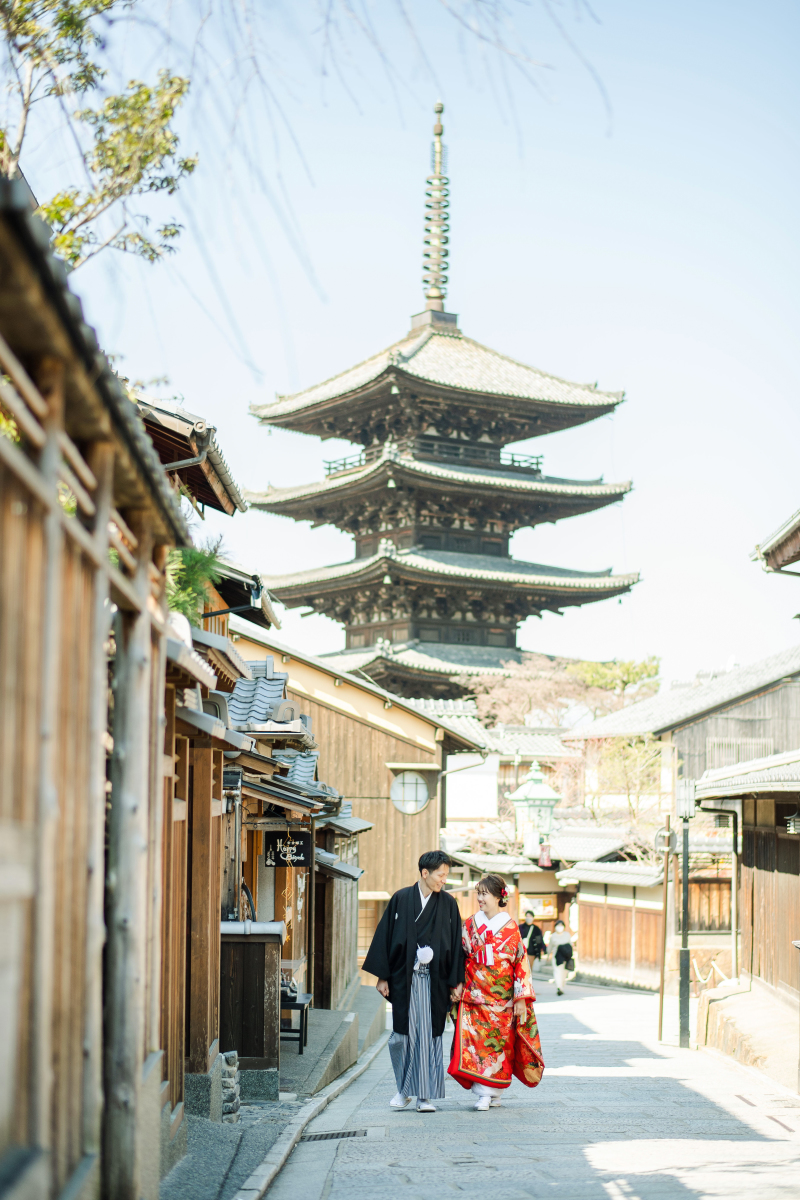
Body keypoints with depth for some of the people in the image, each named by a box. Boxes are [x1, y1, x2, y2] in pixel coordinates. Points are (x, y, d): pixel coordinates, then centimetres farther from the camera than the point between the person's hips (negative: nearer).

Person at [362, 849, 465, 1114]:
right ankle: (404, 1089, 18)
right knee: (402, 1035, 0)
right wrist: (383, 977, -1)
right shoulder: (401, 899, 1)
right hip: (404, 979, -1)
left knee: (429, 1036, 0)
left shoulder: (448, 904, 4)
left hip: (434, 980, 1)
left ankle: (425, 1095, 6)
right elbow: (385, 936, 2)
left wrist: (457, 982, 0)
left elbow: (456, 943, 5)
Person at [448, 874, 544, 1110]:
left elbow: (521, 964, 0)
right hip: (475, 995, 1)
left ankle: (493, 1093, 7)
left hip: (501, 998, -1)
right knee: (475, 1041, -7)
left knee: (498, 1043, -1)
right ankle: (482, 1094, -4)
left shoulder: (510, 927, 1)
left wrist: (521, 999, -6)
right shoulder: (471, 925, 8)